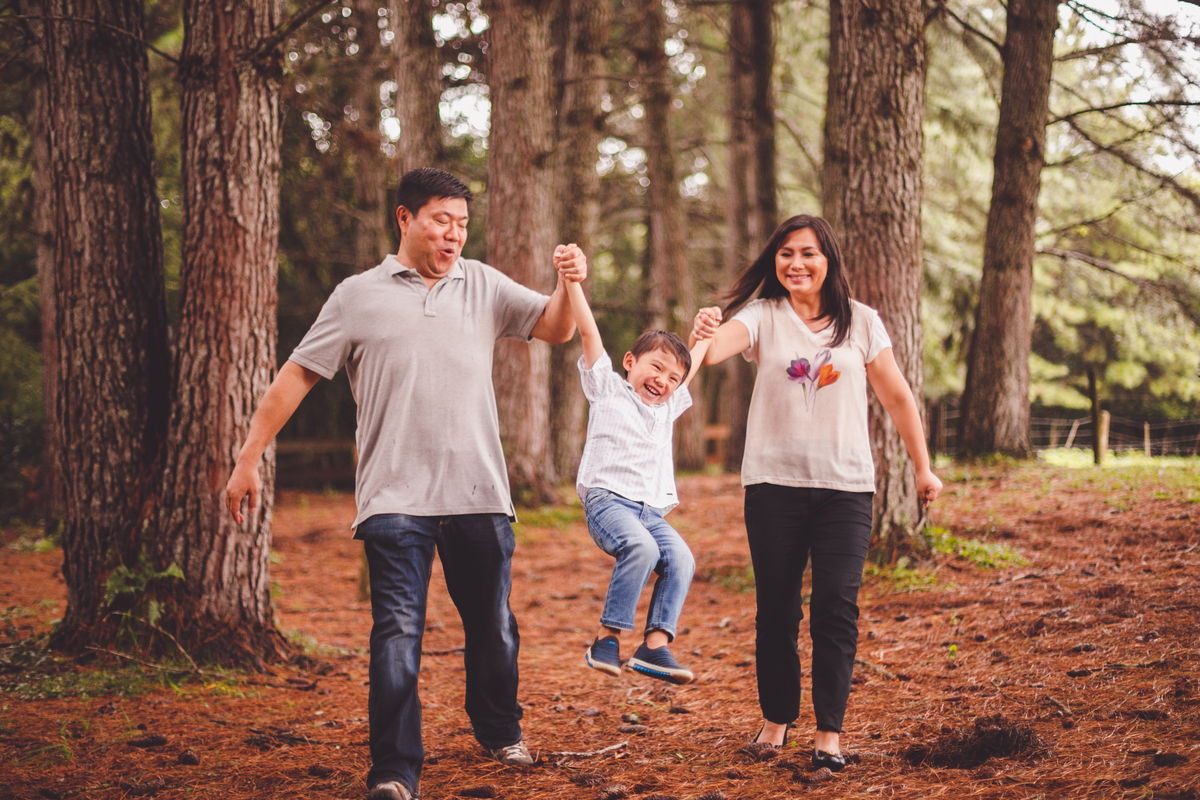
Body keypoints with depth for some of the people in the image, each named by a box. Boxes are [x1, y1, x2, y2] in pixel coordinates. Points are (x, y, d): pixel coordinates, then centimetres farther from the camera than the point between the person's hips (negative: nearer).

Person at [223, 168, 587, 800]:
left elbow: (555, 329, 6)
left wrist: (569, 285, -16)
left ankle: (499, 730, 37)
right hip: (395, 496, -3)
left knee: (492, 626, 14)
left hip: (479, 493, 3)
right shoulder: (358, 296, 5)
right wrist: (249, 458, 3)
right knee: (397, 632, -11)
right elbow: (296, 375, 6)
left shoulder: (483, 286, 12)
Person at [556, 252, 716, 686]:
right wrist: (571, 282, -6)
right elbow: (589, 332, 1)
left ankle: (656, 643, -24)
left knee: (680, 559, -22)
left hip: (652, 511, 6)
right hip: (607, 500, -6)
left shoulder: (668, 407, 25)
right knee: (641, 548, -33)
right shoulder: (607, 388, 10)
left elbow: (691, 367, 40)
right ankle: (607, 638, -26)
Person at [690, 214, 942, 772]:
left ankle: (829, 731, -1)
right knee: (776, 608, 6)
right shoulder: (762, 317, 0)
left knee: (836, 608, -6)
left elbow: (897, 397, 12)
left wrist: (923, 468, 14)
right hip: (774, 482, 0)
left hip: (845, 485, 0)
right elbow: (720, 345, -20)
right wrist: (704, 338, -44)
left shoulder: (860, 323, 5)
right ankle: (776, 719, 21)